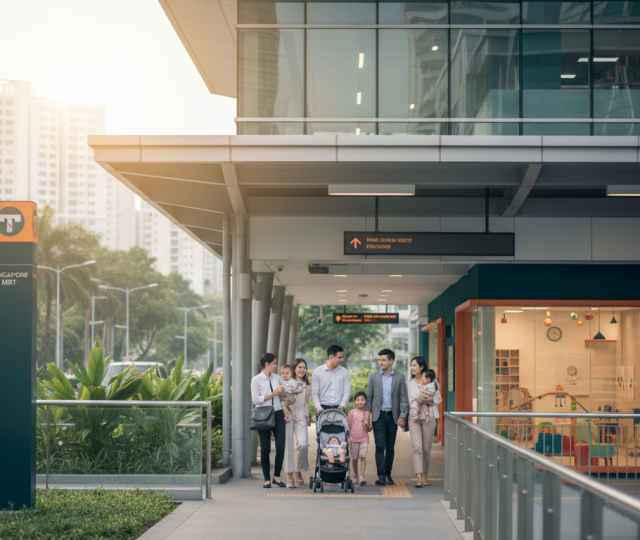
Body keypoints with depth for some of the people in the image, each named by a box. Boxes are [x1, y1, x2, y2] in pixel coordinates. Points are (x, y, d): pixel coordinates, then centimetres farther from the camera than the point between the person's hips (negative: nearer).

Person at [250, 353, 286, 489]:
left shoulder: (277, 378, 12)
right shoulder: (256, 380, -4)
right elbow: (256, 400, -11)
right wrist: (273, 394, -13)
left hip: (278, 414, 4)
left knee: (280, 446, -5)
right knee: (265, 449, 1)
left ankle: (277, 476, 8)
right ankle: (267, 479, 10)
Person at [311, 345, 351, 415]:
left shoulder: (344, 372, 10)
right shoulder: (317, 372, 4)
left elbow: (347, 392, 6)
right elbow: (314, 393, 2)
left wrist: (342, 405, -11)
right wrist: (318, 407, -14)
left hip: (338, 409, 1)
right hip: (323, 408, -1)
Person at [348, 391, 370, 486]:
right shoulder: (351, 412, 3)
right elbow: (348, 426, 6)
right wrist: (348, 438, 0)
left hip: (364, 439, -1)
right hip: (353, 439, 1)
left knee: (362, 457, -13)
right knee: (354, 458, 8)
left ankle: (362, 477, -18)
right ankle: (355, 475, 28)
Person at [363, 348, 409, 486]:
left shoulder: (400, 377, 2)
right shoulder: (374, 376, 4)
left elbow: (403, 398, 4)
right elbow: (369, 397, 6)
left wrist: (402, 416, -5)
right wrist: (367, 417, 1)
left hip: (392, 416, 1)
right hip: (378, 415, -1)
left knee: (390, 447, 6)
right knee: (380, 446, -8)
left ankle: (388, 475, 14)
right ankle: (381, 476, -9)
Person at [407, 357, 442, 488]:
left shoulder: (431, 381, 5)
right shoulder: (409, 384, 14)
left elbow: (438, 398, 1)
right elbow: (409, 401, 12)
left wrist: (425, 401, -14)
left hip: (428, 417, -1)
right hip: (414, 417, 1)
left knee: (426, 448, 2)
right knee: (417, 448, -12)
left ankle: (425, 477, 15)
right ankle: (419, 479, -18)